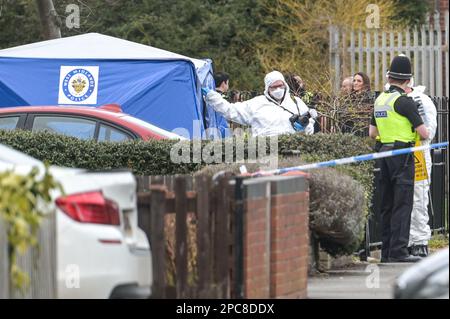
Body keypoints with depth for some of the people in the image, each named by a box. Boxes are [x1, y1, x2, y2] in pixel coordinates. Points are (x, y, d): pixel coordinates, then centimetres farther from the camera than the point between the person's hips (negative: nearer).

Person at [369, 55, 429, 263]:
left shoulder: (379, 100, 11)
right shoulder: (404, 101, -13)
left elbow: (372, 133, 18)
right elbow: (423, 133, -13)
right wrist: (424, 135, 9)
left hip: (384, 152, 8)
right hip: (402, 153, -8)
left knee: (387, 205, 12)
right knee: (402, 204, -7)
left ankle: (386, 251, 14)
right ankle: (398, 251, -11)